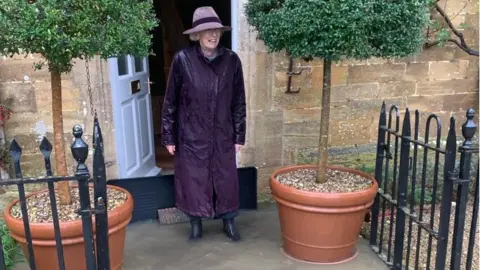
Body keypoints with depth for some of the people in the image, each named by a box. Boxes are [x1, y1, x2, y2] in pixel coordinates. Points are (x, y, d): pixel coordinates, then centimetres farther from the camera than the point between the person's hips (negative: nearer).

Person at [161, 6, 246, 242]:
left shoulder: (231, 60, -5)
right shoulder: (182, 59, -11)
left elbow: (239, 101, 2)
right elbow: (170, 101, -4)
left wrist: (239, 135, 3)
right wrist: (169, 136, -3)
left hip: (222, 135, 2)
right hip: (191, 134, -1)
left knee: (226, 178, 12)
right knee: (192, 178, 10)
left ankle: (229, 222, 32)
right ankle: (196, 223, 32)